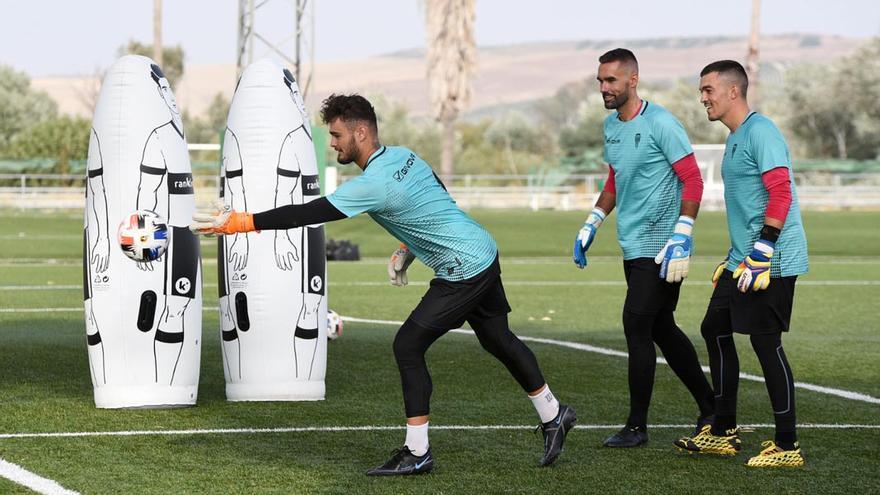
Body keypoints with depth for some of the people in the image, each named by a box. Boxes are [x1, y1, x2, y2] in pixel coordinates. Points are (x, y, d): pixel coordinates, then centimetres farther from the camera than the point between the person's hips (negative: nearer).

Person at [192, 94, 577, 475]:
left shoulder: (372, 185, -24)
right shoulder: (402, 155, 4)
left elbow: (305, 214, -25)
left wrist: (235, 223, -23)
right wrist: (407, 249, 17)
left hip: (463, 270, -10)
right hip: (484, 254, 10)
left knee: (408, 346, -8)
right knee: (498, 339, 22)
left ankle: (417, 453, -4)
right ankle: (554, 416, 37)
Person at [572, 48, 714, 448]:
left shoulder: (660, 123, -14)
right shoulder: (610, 126, 12)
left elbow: (693, 180, -15)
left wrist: (680, 238, -21)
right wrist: (591, 225, 21)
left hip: (659, 247, -9)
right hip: (633, 246, 9)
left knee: (636, 325, -10)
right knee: (660, 328, 13)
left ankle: (637, 426, -3)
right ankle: (709, 407, 25)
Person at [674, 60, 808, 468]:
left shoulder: (760, 132, -14)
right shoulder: (735, 139, 19)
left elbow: (781, 193, -22)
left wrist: (761, 252, -25)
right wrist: (736, 257, 28)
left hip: (772, 262, -11)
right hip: (744, 260, 11)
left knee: (765, 342, -9)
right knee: (715, 330, 14)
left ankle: (787, 446, -2)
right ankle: (723, 433, 23)